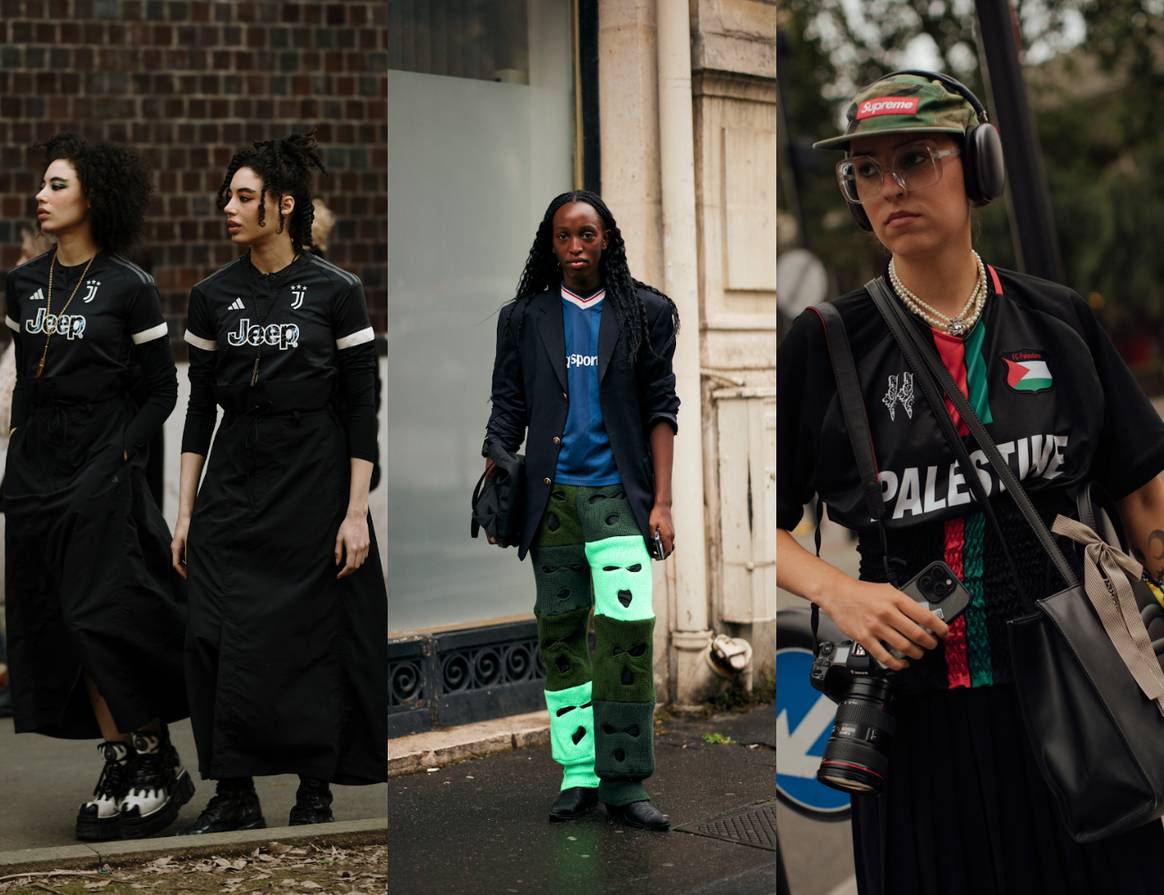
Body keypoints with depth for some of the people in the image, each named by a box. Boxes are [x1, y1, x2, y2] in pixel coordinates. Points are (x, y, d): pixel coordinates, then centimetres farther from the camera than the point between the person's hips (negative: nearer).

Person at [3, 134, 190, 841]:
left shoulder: (129, 287, -6)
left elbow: (162, 389, -3)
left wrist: (123, 455, -12)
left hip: (101, 475, -6)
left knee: (102, 621, -9)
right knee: (58, 628, 4)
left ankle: (157, 764, 6)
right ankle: (123, 767, 13)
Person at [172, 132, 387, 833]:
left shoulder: (336, 291, -6)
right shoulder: (212, 296, 5)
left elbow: (362, 406, -7)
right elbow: (201, 405, 8)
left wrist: (357, 512, -12)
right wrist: (185, 509, 5)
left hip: (315, 484, -3)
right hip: (234, 486, 3)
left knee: (314, 642, 3)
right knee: (222, 641, -1)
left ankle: (316, 794, 17)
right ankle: (236, 795, 12)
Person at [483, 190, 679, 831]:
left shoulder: (644, 312, 6)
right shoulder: (525, 318, 9)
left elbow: (661, 409, 5)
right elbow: (508, 410, 10)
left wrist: (662, 501, -2)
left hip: (618, 494, -2)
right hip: (551, 496, 2)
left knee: (628, 629, -11)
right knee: (559, 633, 5)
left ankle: (624, 782, -3)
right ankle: (578, 774, 14)